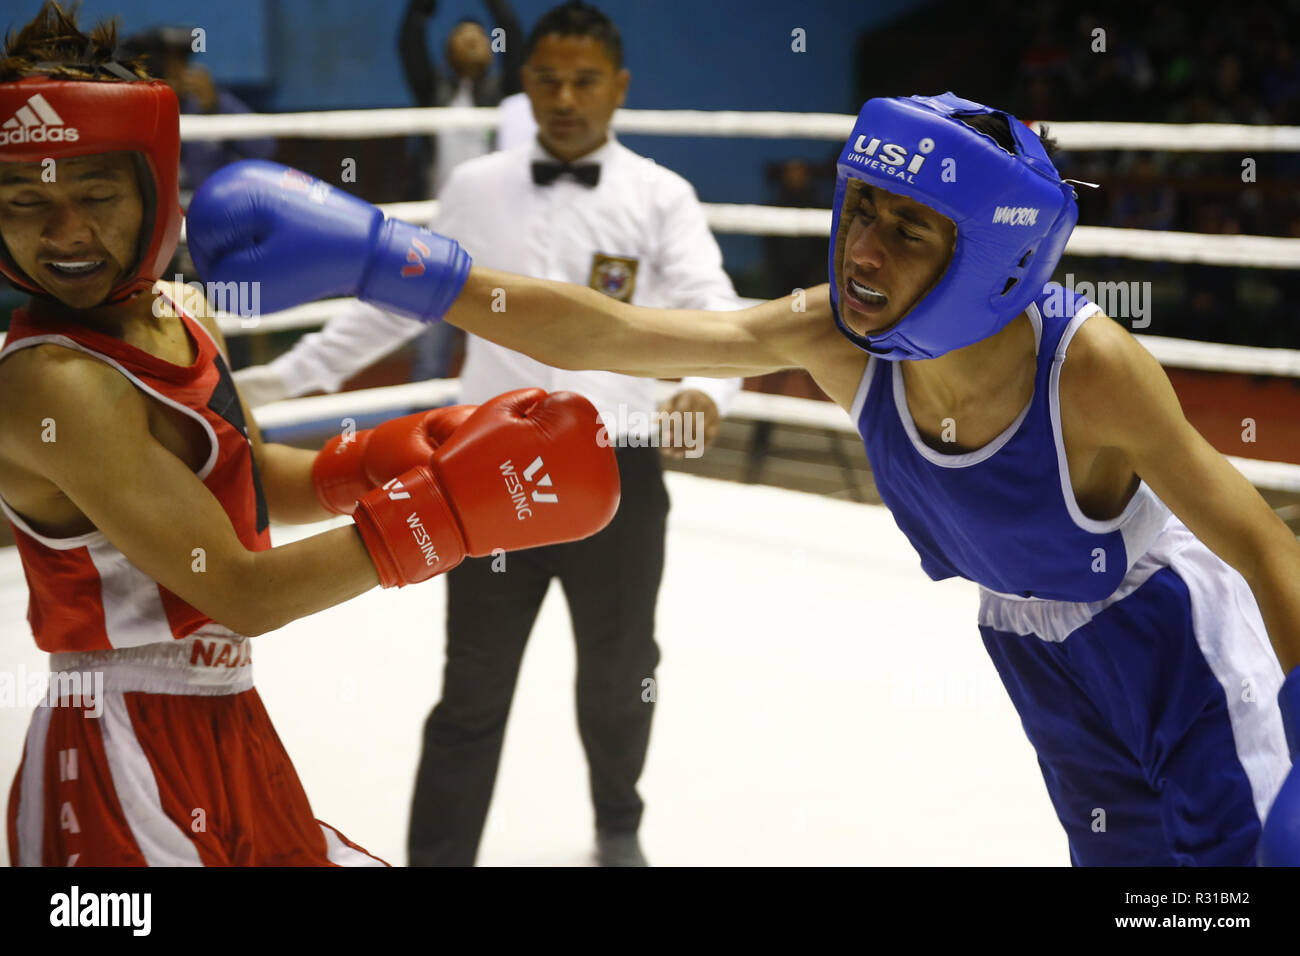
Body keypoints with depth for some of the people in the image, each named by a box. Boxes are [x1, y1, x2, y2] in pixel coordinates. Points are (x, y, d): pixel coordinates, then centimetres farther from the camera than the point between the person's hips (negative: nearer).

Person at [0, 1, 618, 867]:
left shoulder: (182, 316, 3)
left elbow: (255, 484, 17)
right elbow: (241, 594, -23)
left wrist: (371, 463, -4)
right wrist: (449, 508, -23)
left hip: (225, 731, 8)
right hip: (122, 766, -8)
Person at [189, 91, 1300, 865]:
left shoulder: (1086, 365, -34)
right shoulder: (836, 338, -23)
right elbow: (606, 334, -27)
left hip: (1177, 648, -4)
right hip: (1039, 658, 4)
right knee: (1117, 846, 16)